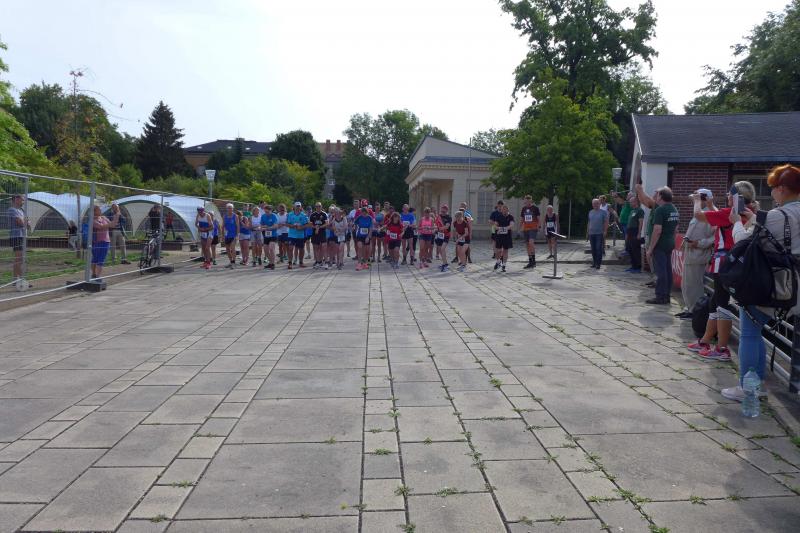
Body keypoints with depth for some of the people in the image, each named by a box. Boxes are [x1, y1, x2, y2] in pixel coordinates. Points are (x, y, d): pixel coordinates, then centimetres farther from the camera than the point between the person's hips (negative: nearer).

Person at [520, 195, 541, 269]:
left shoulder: (535, 208, 0)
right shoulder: (524, 208, 11)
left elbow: (538, 219, 3)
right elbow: (521, 219, 17)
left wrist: (538, 227, -6)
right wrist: (521, 228, 7)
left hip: (533, 228, -5)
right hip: (525, 229, 5)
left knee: (531, 242, -23)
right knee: (528, 245, 9)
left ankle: (533, 260, -15)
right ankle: (530, 262, 16)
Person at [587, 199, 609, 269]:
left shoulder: (603, 212, 0)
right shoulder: (590, 212, 14)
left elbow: (606, 222, -4)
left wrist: (605, 231, -13)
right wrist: (587, 232, 15)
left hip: (599, 233, -5)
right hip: (591, 233, 5)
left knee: (598, 249, -7)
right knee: (593, 249, 8)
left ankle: (598, 263, -4)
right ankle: (594, 262, 17)